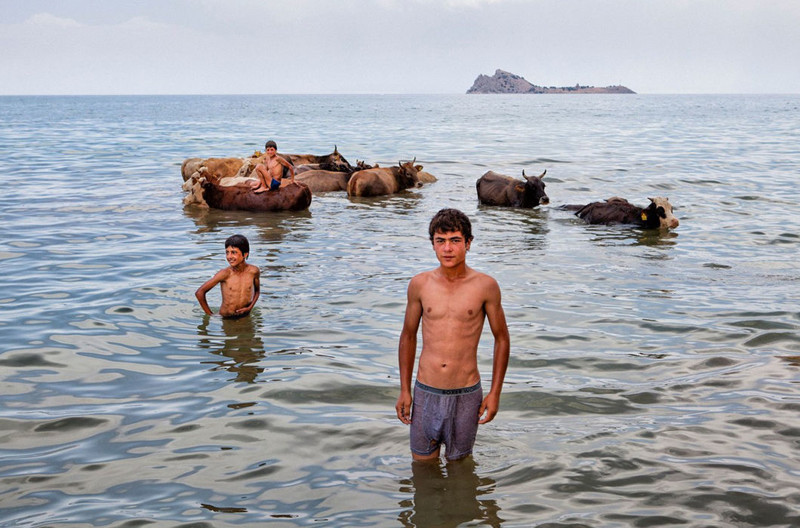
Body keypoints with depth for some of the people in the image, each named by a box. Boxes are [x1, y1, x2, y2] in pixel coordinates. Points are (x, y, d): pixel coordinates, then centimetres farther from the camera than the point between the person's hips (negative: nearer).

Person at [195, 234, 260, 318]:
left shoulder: (254, 271, -7)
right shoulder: (225, 273, -14)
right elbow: (199, 292, -9)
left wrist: (250, 307, -3)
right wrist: (210, 315, -3)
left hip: (246, 317, 2)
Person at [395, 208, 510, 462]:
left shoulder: (485, 286, -6)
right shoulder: (420, 284, -1)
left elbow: (502, 339, 3)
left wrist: (495, 393, -1)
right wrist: (404, 390, 8)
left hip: (466, 394, -1)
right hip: (426, 393, 1)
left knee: (458, 462, 13)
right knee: (423, 464, 12)